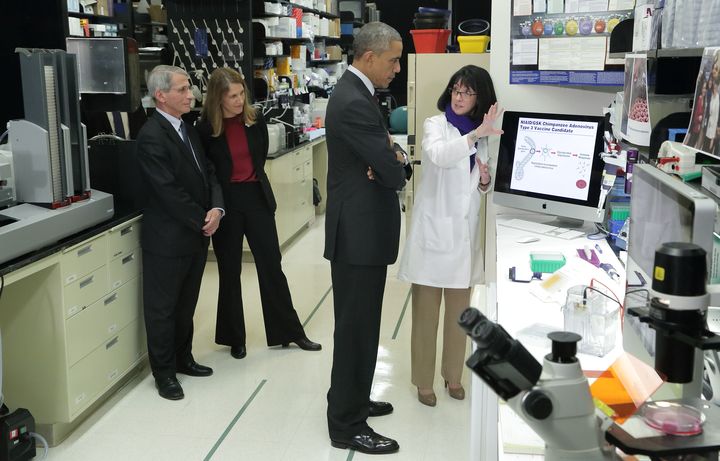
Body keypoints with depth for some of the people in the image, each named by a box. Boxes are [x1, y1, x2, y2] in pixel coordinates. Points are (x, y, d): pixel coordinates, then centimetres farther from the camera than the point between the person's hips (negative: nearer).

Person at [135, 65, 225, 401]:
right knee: (163, 308, 7)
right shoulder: (151, 136, -18)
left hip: (196, 235, 8)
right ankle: (164, 372, 20)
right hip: (167, 238, -8)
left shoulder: (187, 129, 10)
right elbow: (169, 191, -22)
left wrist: (216, 209, -7)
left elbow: (207, 172, 10)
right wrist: (203, 220, -13)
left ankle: (182, 358, 35)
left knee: (186, 304, 19)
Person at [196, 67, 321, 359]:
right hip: (226, 203, -2)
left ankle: (290, 331, 18)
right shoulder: (206, 129, -11)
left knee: (272, 265, 7)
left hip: (257, 197, 3)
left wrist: (252, 180, 12)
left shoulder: (255, 120, -3)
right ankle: (234, 337, 21)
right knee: (229, 271, 8)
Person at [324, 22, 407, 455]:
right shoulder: (354, 103, -23)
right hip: (360, 231, -11)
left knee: (359, 324, 20)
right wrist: (396, 162, 1)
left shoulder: (355, 93, 12)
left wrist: (390, 154, -9)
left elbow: (383, 156, 15)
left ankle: (351, 401, 35)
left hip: (363, 226, 11)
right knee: (356, 327, 0)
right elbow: (394, 174, -23)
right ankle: (347, 425, 12)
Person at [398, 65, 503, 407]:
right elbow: (438, 155, -28)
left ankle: (453, 375, 29)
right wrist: (475, 135, -38)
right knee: (426, 311, 3)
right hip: (433, 228, -5)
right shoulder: (435, 125, -4)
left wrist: (485, 181, -3)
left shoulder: (482, 134, 11)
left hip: (464, 230, 5)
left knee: (459, 311, 13)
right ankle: (424, 380, 16)